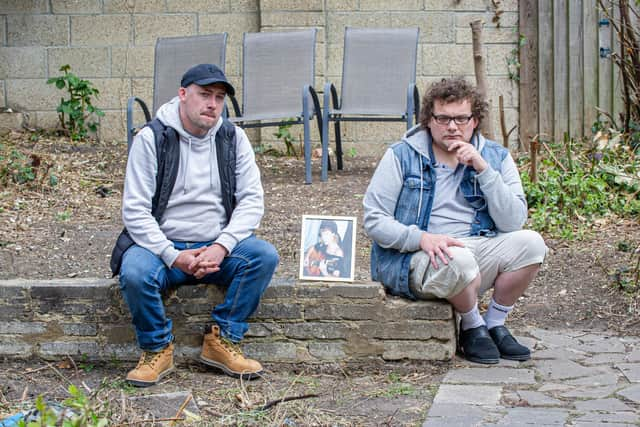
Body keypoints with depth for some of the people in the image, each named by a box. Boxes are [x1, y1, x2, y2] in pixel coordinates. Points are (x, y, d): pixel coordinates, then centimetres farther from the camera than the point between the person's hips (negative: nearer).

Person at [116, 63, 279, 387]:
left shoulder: (233, 138, 5)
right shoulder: (151, 139, -5)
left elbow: (252, 201, 0)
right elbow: (135, 211, -10)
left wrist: (222, 246, -17)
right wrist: (174, 257, -20)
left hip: (217, 247, 3)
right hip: (162, 246, -3)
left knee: (265, 256, -24)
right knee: (135, 272, -34)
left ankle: (221, 339, -10)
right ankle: (157, 349, -8)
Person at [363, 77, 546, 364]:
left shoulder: (495, 157, 7)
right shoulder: (401, 156, 0)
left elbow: (513, 222, -5)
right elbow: (373, 220, -5)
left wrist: (483, 169, -14)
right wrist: (422, 238, -21)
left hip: (476, 251, 4)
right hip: (411, 260, -4)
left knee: (530, 243, -21)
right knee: (458, 260, -37)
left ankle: (495, 324, 0)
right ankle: (472, 327, -5)